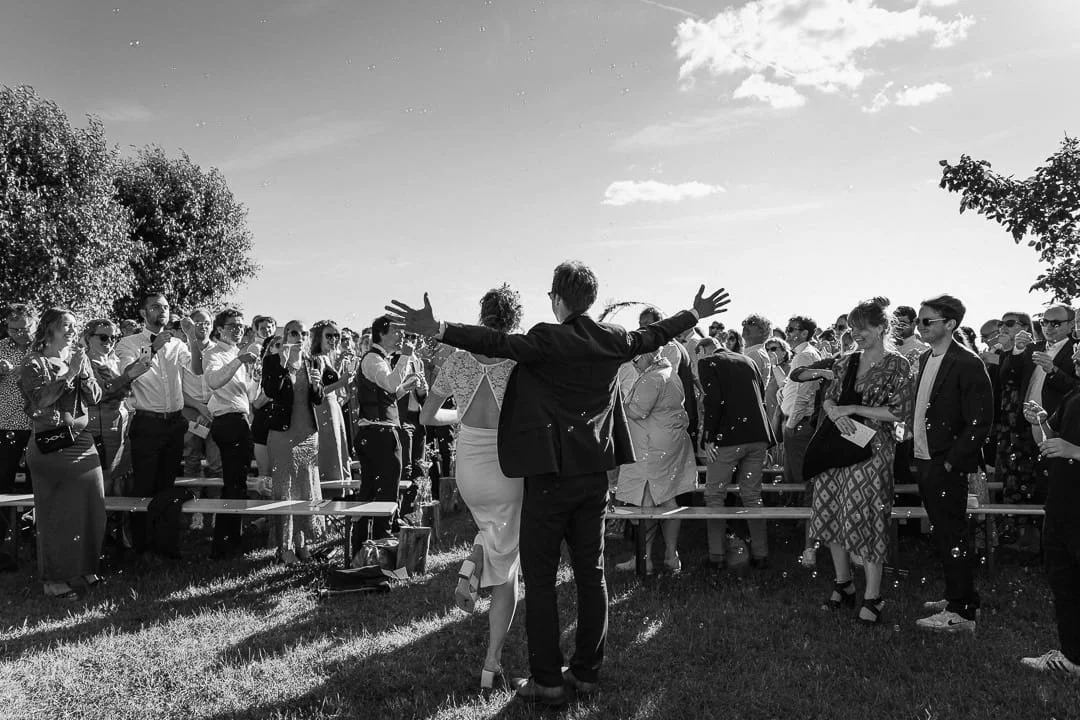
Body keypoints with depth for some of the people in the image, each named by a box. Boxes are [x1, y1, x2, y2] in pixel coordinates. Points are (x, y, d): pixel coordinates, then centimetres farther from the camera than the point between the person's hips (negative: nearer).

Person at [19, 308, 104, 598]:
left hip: (82, 442, 5)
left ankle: (84, 568, 20)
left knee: (90, 507, 6)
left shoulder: (78, 358, 12)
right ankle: (53, 577, 9)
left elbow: (95, 398, 5)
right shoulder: (34, 363, -3)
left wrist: (83, 371, -9)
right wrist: (70, 373, -18)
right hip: (51, 446, -5)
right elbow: (40, 400, -17)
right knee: (55, 513, -1)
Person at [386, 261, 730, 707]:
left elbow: (498, 344, -26)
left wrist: (438, 330, -30)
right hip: (595, 472, 6)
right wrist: (695, 314, 36)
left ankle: (546, 681, 8)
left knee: (539, 578, 4)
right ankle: (586, 672, 23)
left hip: (550, 474, -6)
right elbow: (655, 335, 19)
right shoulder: (613, 340, 4)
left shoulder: (546, 340, -13)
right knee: (591, 573, 13)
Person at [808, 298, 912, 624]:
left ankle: (872, 597, 8)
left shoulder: (897, 365, -5)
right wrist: (836, 413, -9)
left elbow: (899, 412, -11)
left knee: (867, 518, -3)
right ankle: (843, 584, 26)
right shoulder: (846, 362, 11)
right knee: (832, 514, 9)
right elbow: (828, 400, 14)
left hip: (872, 448, -6)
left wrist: (853, 409, -12)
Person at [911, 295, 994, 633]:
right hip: (924, 461, 8)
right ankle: (959, 596, 31)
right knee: (942, 534, 17)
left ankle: (962, 614, 9)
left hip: (946, 465, -8)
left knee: (952, 536, -1)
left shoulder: (967, 364, -15)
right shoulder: (926, 358, 11)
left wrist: (951, 462, -17)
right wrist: (919, 457, 11)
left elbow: (980, 421, -17)